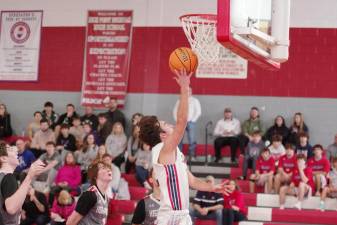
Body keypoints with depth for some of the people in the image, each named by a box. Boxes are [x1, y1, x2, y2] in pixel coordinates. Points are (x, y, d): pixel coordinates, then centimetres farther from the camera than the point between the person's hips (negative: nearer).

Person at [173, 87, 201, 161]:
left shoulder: (195, 101, 8)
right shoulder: (179, 101, 16)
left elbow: (198, 112, 2)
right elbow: (175, 111, 16)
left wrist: (192, 120, -6)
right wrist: (177, 119, 2)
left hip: (190, 122, -3)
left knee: (192, 140, -10)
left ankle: (192, 156, -7)